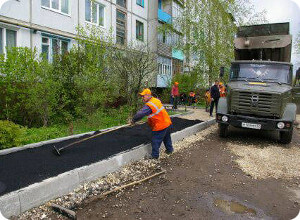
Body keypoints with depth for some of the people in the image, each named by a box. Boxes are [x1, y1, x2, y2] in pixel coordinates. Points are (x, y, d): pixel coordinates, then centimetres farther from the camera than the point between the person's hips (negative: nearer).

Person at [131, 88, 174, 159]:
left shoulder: (149, 105, -22)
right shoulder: (156, 100, 5)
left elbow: (140, 114, -25)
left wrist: (133, 121, -11)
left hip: (160, 126, -9)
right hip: (167, 122, 9)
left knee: (155, 141, 4)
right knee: (167, 138, 27)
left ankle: (155, 155, 14)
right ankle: (169, 149, 43)